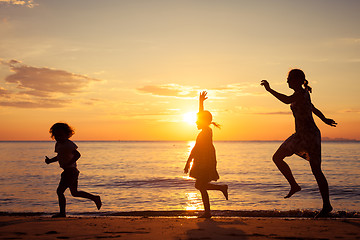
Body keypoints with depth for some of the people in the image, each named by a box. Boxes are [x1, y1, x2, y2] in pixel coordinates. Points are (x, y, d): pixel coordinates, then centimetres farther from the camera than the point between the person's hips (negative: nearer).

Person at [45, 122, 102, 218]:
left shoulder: (68, 144, -17)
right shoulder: (58, 144, 12)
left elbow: (77, 155, -26)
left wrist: (67, 164, -29)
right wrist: (50, 160, 14)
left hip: (70, 170, -10)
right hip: (68, 171, 10)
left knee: (59, 191, -7)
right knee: (75, 193, 18)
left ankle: (62, 213, 2)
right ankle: (95, 198, 24)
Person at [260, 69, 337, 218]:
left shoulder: (302, 93, -14)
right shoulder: (300, 94, 15)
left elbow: (287, 100, -34)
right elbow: (314, 109, 29)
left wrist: (269, 90, -27)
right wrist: (324, 119, 42)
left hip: (310, 134, -10)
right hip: (300, 135, 10)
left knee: (316, 171, -5)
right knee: (277, 158, 5)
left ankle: (326, 205, 3)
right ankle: (294, 185, 18)